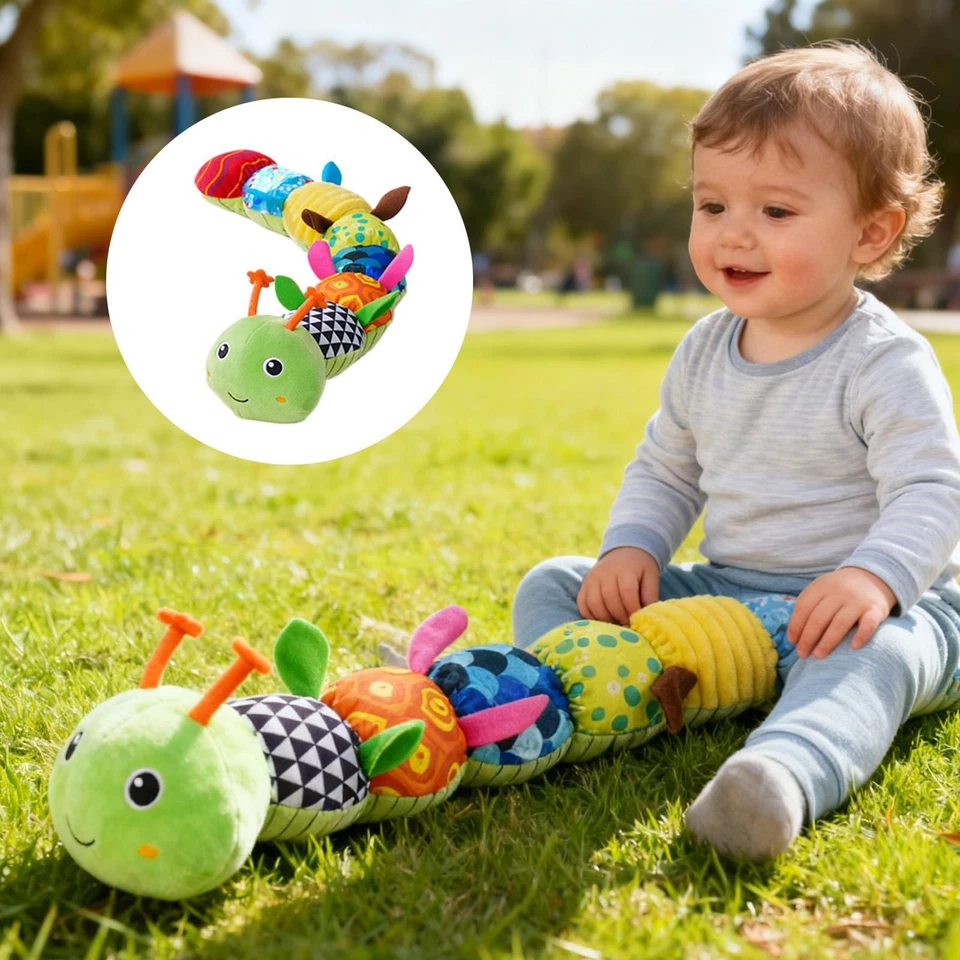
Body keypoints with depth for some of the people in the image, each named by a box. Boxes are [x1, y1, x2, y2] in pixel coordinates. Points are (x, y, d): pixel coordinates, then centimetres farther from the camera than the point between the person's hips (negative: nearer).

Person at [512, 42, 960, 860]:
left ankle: (787, 774, -70)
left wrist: (874, 577, -42)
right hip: (726, 596, 7)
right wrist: (632, 548, -3)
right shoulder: (704, 352, 7)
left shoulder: (887, 364, -14)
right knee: (552, 586, 1)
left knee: (869, 657, -43)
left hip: (882, 605, -7)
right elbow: (664, 471, 17)